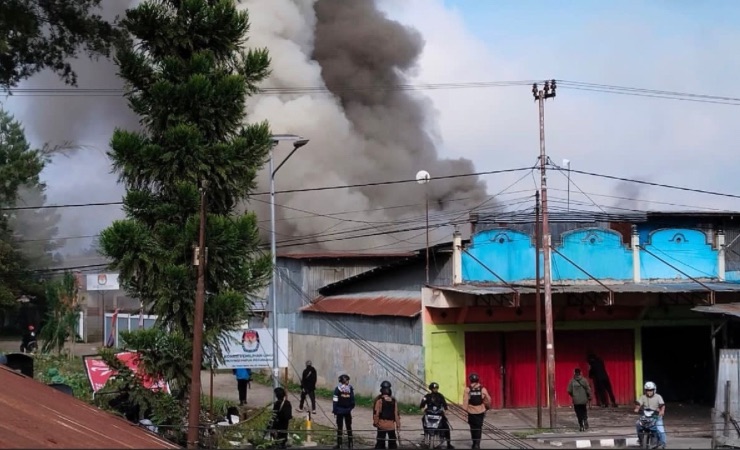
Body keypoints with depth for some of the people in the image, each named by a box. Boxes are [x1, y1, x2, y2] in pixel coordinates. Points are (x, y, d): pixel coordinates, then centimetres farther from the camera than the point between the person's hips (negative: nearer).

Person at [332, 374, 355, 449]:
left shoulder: (338, 388, -11)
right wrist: (351, 407, 12)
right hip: (348, 411, 3)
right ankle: (350, 443, 17)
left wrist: (334, 410, -5)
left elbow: (335, 400, -10)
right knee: (349, 427, 14)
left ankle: (339, 444, 2)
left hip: (340, 411, -3)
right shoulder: (350, 388, -2)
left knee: (339, 427, 3)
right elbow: (352, 399, 1)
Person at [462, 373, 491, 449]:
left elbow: (465, 401, -13)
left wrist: (465, 409, -2)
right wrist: (487, 407, 20)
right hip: (480, 411, 0)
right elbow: (488, 400, 2)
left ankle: (475, 443, 23)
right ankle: (477, 443, -6)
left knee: (473, 428, 15)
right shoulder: (483, 389, -7)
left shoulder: (467, 390, -10)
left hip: (471, 412, 0)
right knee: (479, 428, 6)